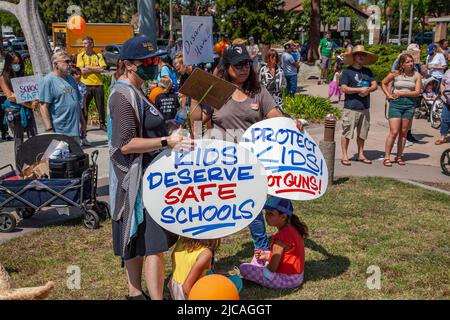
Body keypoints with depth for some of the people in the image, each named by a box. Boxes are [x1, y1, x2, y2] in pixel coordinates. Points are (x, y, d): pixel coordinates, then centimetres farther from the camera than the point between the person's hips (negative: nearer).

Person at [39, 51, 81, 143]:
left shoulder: (71, 79, 16)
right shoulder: (48, 81, -9)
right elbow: (44, 107, -15)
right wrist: (49, 129, -21)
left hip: (74, 130, 8)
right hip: (58, 132, -8)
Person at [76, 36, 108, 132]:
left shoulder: (98, 56, 5)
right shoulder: (80, 56, 3)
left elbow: (102, 69, -9)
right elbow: (82, 71, -9)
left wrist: (88, 67, -9)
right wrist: (96, 69, -6)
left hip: (98, 84, 1)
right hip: (86, 85, -1)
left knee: (101, 106, 9)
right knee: (84, 107, 1)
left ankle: (102, 123, 26)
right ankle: (83, 127, 10)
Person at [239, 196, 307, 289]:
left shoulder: (281, 237, -24)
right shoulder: (293, 229, 3)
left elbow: (271, 269, -20)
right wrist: (266, 255, 5)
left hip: (287, 279, -10)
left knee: (243, 268, -14)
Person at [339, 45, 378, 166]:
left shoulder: (368, 71, 15)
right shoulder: (347, 71, -3)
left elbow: (375, 85, 11)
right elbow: (344, 88, -11)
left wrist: (368, 90, -11)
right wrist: (360, 89, -14)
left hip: (365, 108, 6)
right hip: (351, 107, -6)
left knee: (362, 133, 13)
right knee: (347, 133, -4)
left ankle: (361, 155, 23)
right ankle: (344, 156, 3)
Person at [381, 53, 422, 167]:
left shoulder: (416, 75, 2)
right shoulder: (395, 74, 0)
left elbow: (417, 92, -5)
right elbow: (383, 83, 15)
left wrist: (401, 93, -10)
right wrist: (388, 95, 3)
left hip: (410, 104, 2)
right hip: (396, 103, -2)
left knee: (403, 132, 7)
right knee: (394, 132, -9)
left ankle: (399, 156, 16)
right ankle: (387, 157, -2)